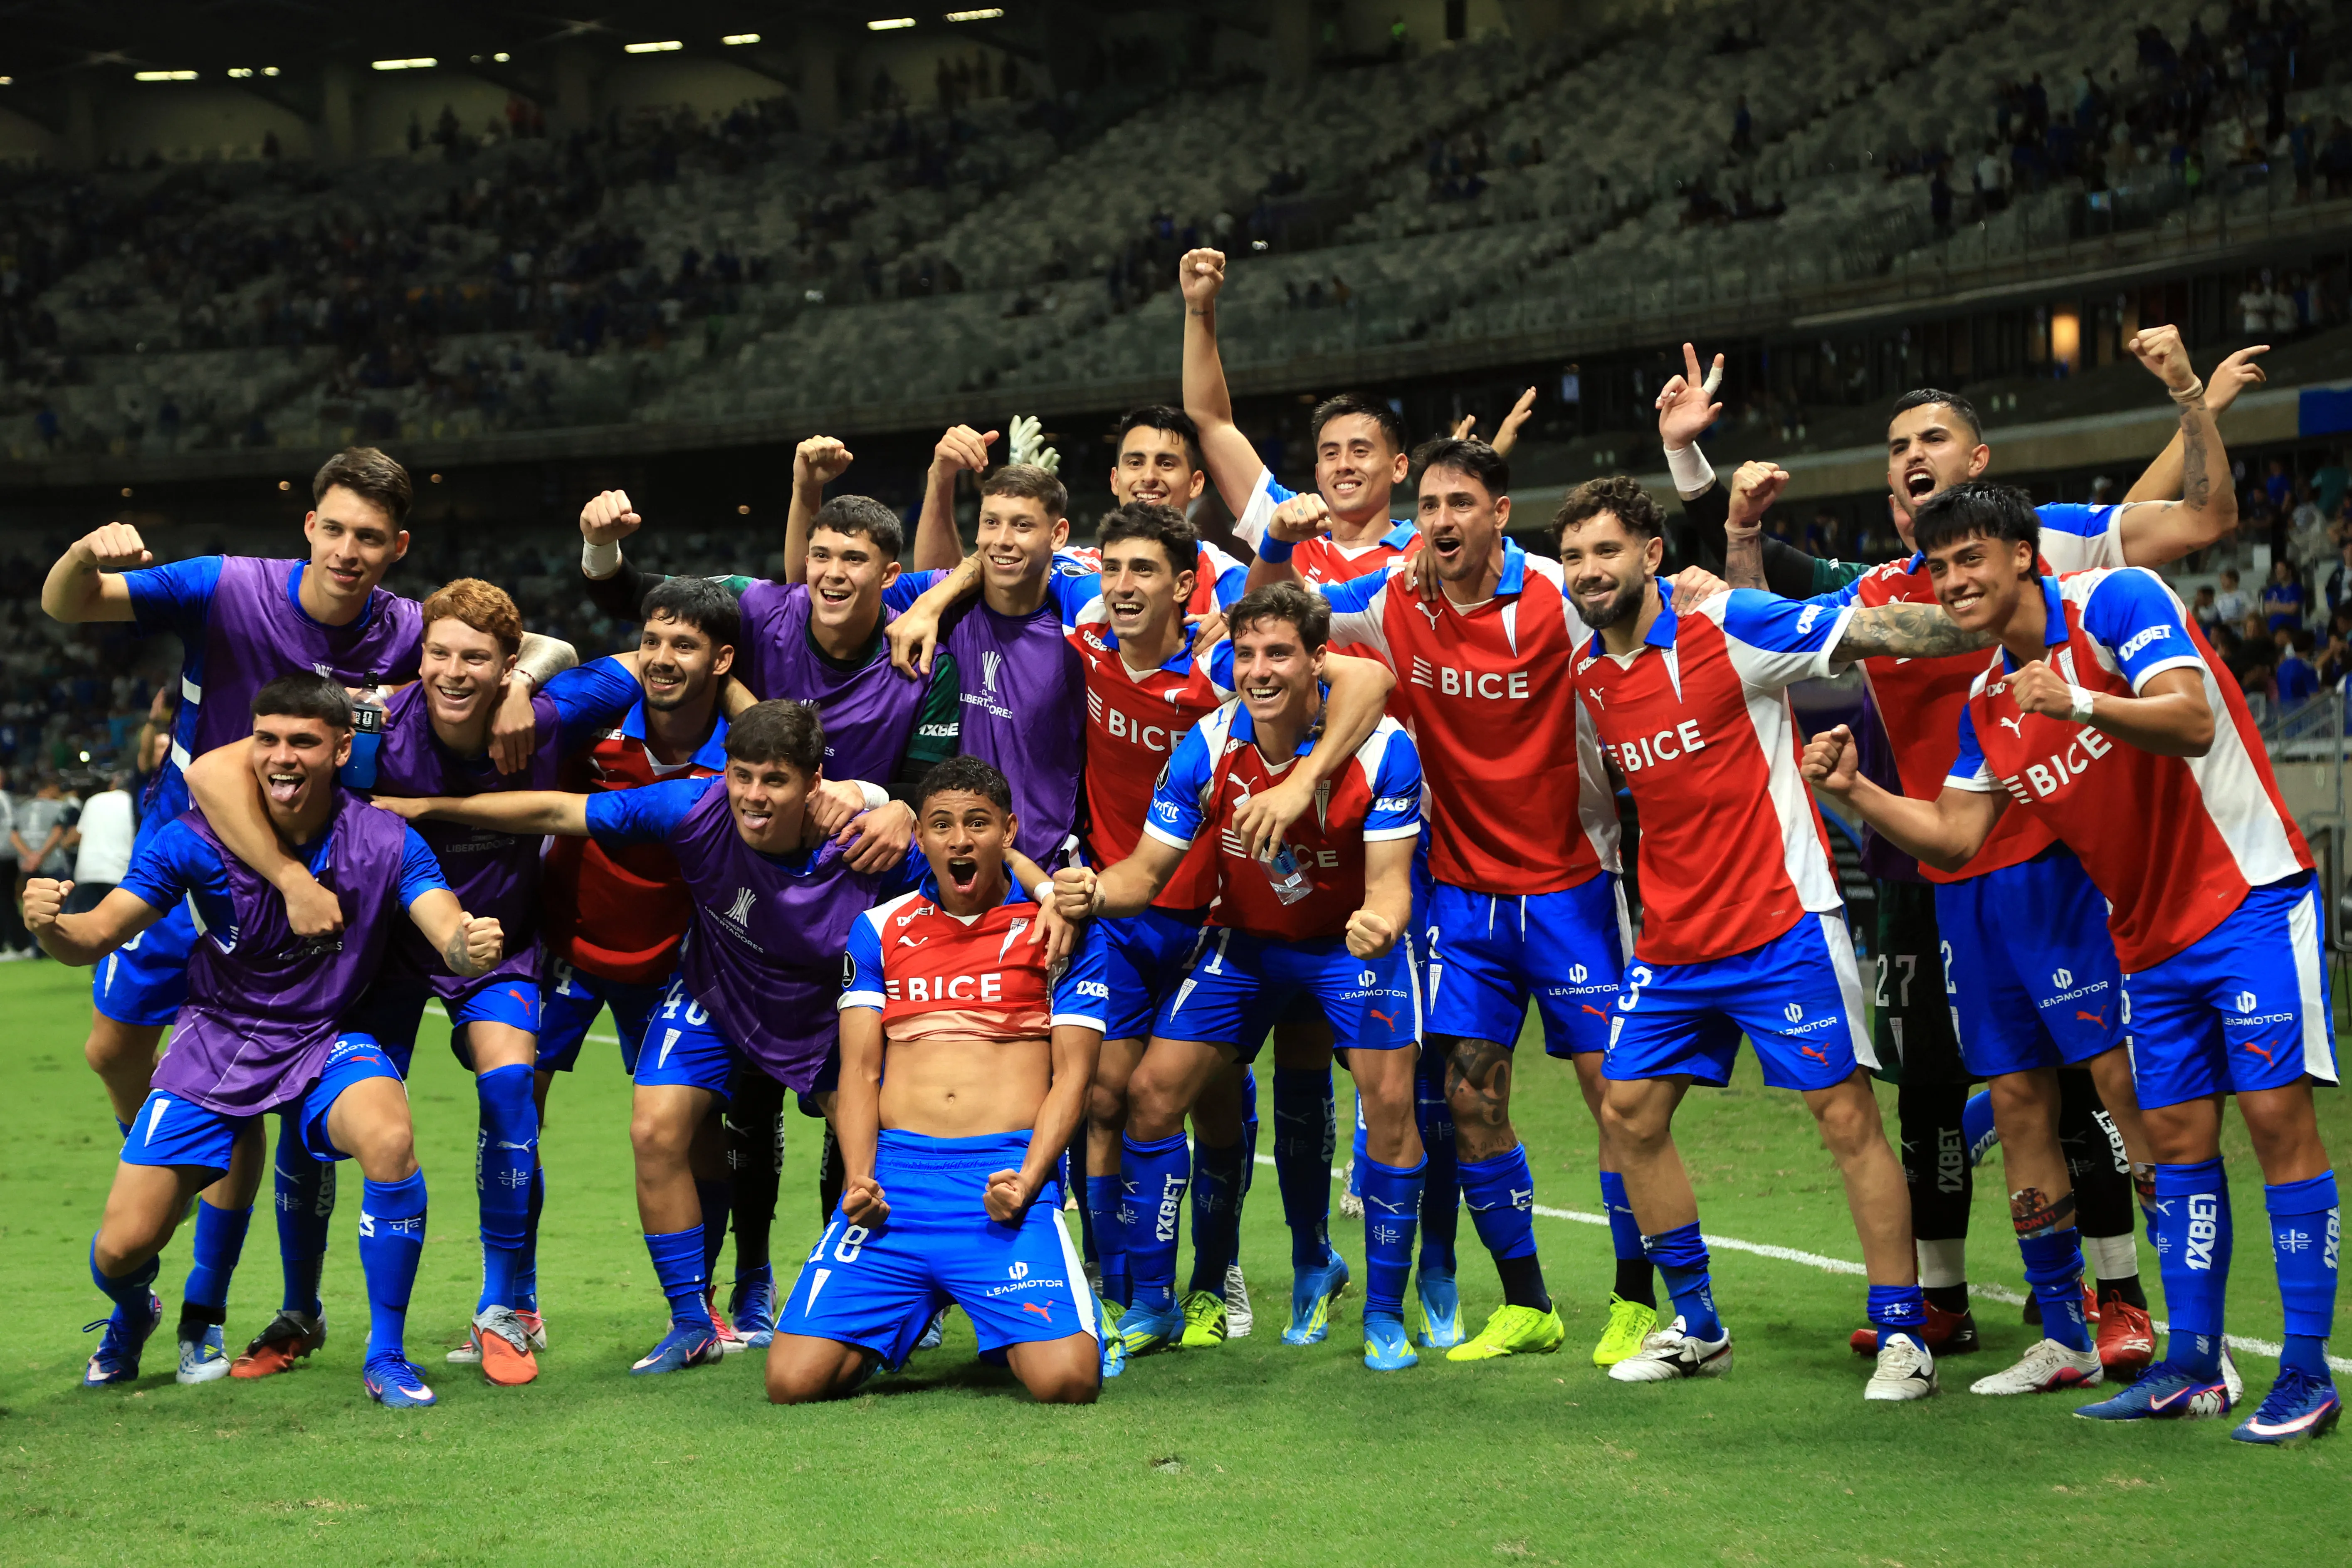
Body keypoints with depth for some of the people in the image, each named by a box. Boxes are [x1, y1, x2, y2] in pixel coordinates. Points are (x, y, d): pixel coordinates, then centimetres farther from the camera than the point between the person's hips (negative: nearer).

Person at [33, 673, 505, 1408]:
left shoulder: (385, 842, -15)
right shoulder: (196, 839, -15)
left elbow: (451, 936, -24)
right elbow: (96, 936, -14)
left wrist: (474, 946, -49)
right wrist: (51, 924, -38)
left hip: (328, 1043, -1)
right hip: (217, 1039, 1)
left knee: (390, 1138, -35)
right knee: (122, 1248, -6)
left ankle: (386, 1358, -16)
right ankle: (132, 1317, 36)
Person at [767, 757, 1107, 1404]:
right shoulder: (879, 929, 16)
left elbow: (1071, 1075, 5)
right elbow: (859, 1069, 13)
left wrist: (1027, 1182, -12)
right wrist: (860, 1180, -5)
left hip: (1007, 1173, -2)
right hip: (896, 1166, 2)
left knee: (1066, 1380, -24)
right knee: (794, 1379, -14)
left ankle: (1013, 1329, 14)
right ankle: (909, 1314, 19)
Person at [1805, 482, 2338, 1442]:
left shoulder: (2118, 601, -13)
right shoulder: (1987, 701, 8)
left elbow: (2192, 721, -26)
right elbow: (1952, 839, 9)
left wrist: (2083, 704, -42)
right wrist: (1853, 790, -5)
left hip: (2249, 901, -7)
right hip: (2153, 938, 7)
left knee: (2278, 1118, -9)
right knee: (2178, 1139, 8)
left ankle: (2306, 1376, -5)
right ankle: (2192, 1366, 15)